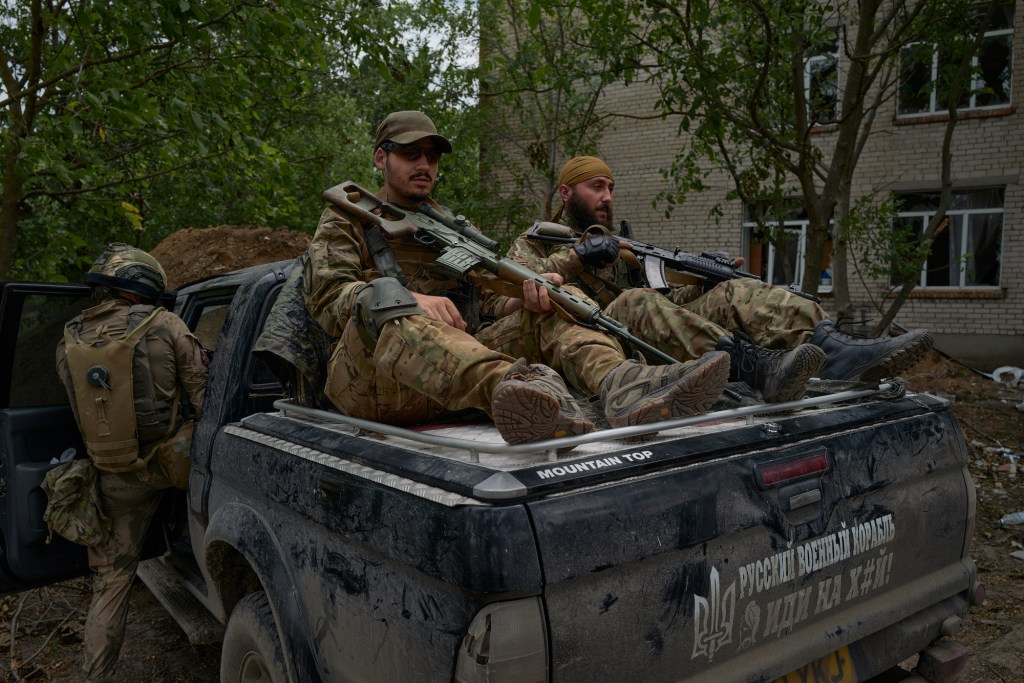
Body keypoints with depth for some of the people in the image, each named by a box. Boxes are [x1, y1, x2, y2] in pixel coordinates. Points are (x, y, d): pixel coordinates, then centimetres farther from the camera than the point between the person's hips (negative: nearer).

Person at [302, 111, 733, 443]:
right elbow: (328, 297, -4)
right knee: (384, 299, -34)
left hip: (460, 369, 4)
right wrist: (410, 300, -23)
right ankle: (527, 394, -62)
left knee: (549, 314, -12)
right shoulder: (346, 222, 15)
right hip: (371, 387, -4)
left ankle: (623, 385, -45)